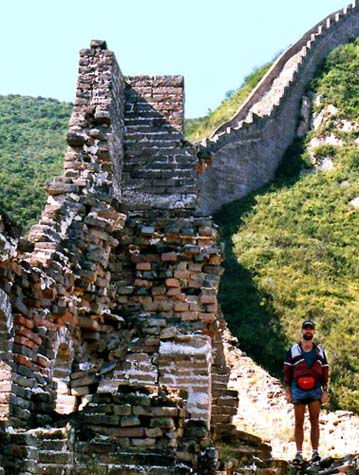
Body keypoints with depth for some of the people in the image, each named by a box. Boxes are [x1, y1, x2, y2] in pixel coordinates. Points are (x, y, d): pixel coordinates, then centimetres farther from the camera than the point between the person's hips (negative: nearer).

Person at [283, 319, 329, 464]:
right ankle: (299, 454, 4)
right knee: (299, 423, 1)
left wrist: (325, 391, 3)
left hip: (315, 390, 2)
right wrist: (287, 391, -1)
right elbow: (287, 371, 4)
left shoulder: (319, 350, 11)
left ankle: (315, 452, 5)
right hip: (298, 389, -2)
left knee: (314, 422, 2)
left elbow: (325, 371, 11)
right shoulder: (293, 350, 4)